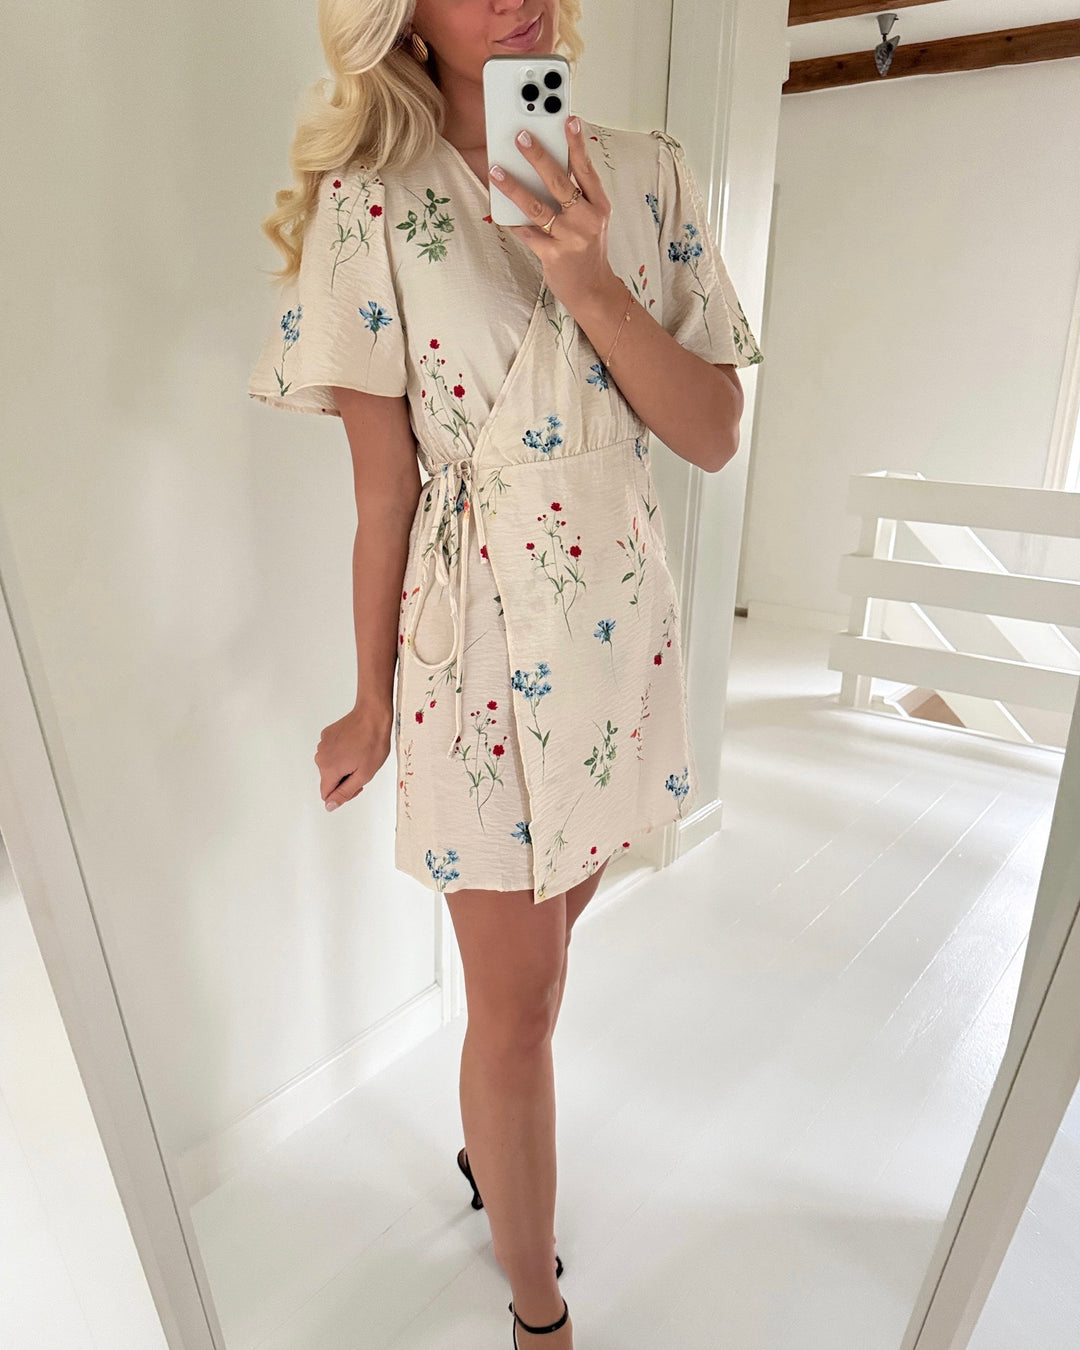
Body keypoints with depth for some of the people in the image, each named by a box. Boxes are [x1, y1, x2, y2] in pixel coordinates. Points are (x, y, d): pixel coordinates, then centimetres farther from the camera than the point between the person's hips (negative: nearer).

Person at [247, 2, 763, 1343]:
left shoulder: (646, 176, 3)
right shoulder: (371, 205, -7)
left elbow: (716, 435, -3)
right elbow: (384, 493, -7)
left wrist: (590, 286, -18)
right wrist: (372, 706, -1)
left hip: (621, 626, 5)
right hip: (481, 642, -4)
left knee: (543, 936, 23)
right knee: (517, 1000, 10)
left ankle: (492, 1145, 54)